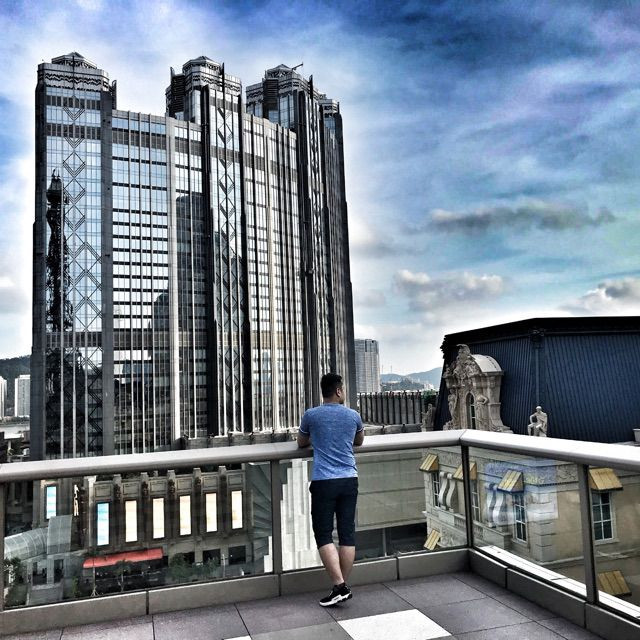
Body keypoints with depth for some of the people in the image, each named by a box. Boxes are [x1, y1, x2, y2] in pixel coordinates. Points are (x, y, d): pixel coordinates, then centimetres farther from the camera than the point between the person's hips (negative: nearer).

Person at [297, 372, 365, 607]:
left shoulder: (311, 415, 0)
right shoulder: (353, 416, 6)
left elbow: (301, 443, 18)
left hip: (324, 482, -3)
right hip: (349, 480, 3)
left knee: (323, 535, 2)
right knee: (347, 533, 8)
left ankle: (340, 586, -4)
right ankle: (343, 585, 14)